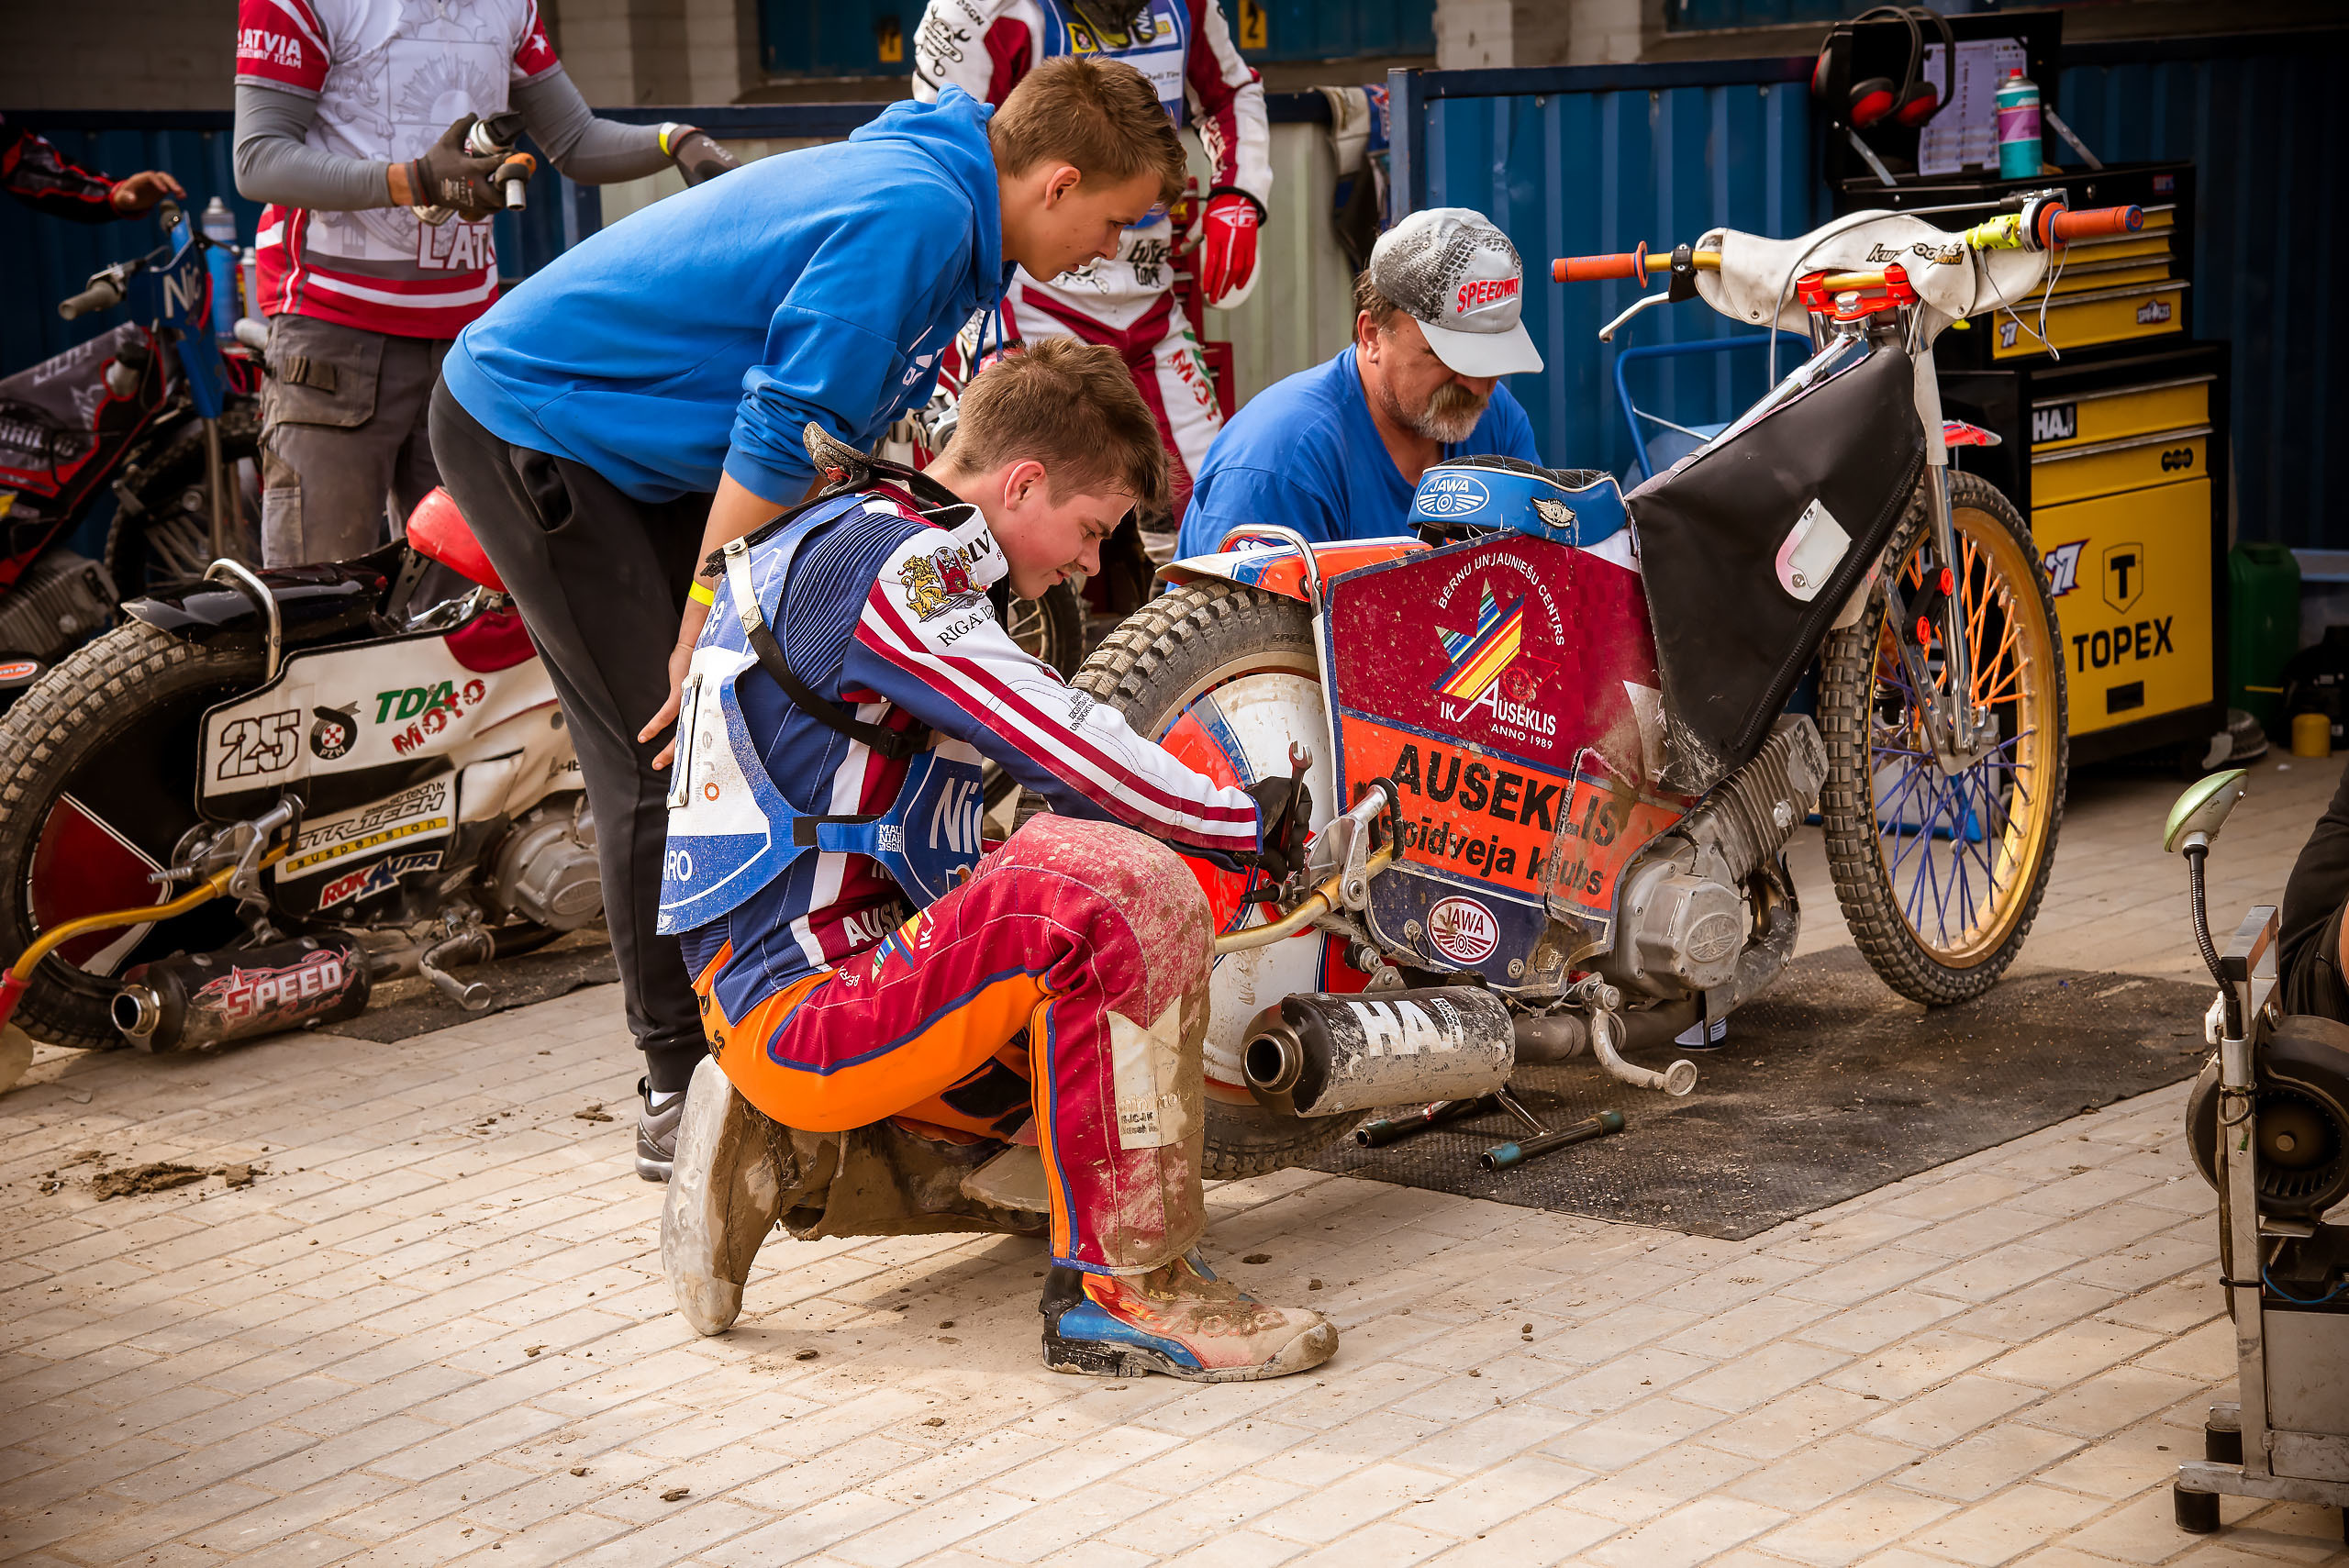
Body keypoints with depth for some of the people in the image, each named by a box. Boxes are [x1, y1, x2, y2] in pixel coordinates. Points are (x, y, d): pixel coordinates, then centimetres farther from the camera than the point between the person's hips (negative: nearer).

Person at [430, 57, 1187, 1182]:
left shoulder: (937, 196, 6)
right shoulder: (915, 214, -25)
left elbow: (831, 439, 12)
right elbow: (783, 438, -26)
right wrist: (706, 639, -21)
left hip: (635, 444, 10)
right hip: (527, 424, -10)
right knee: (664, 753, -11)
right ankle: (683, 1095, -3)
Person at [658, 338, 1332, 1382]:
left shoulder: (836, 537, 20)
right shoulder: (884, 559, -13)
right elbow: (1071, 754, -16)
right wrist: (1250, 825, -2)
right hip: (805, 1007, -11)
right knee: (1123, 891, -28)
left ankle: (780, 1145, 15)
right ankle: (1119, 1286, -22)